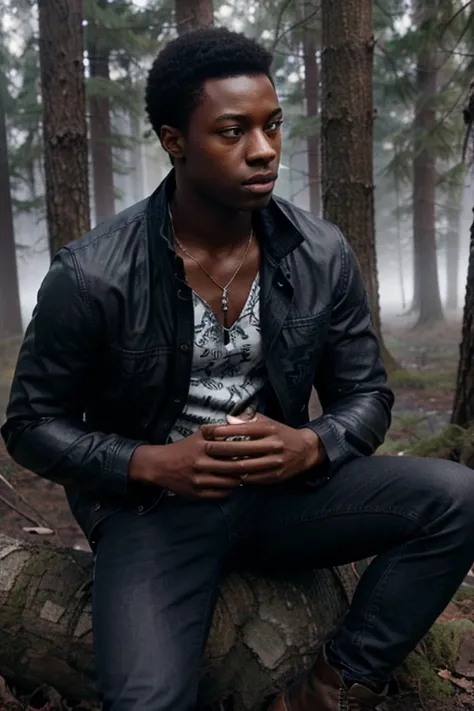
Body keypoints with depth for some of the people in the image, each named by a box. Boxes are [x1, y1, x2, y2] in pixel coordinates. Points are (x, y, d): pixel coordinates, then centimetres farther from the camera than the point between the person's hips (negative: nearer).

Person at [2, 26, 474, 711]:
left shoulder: (323, 256, -5)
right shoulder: (91, 276, -14)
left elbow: (365, 397, 5)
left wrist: (310, 446, -18)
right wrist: (151, 464, -20)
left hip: (284, 485, 4)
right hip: (153, 500, -3)